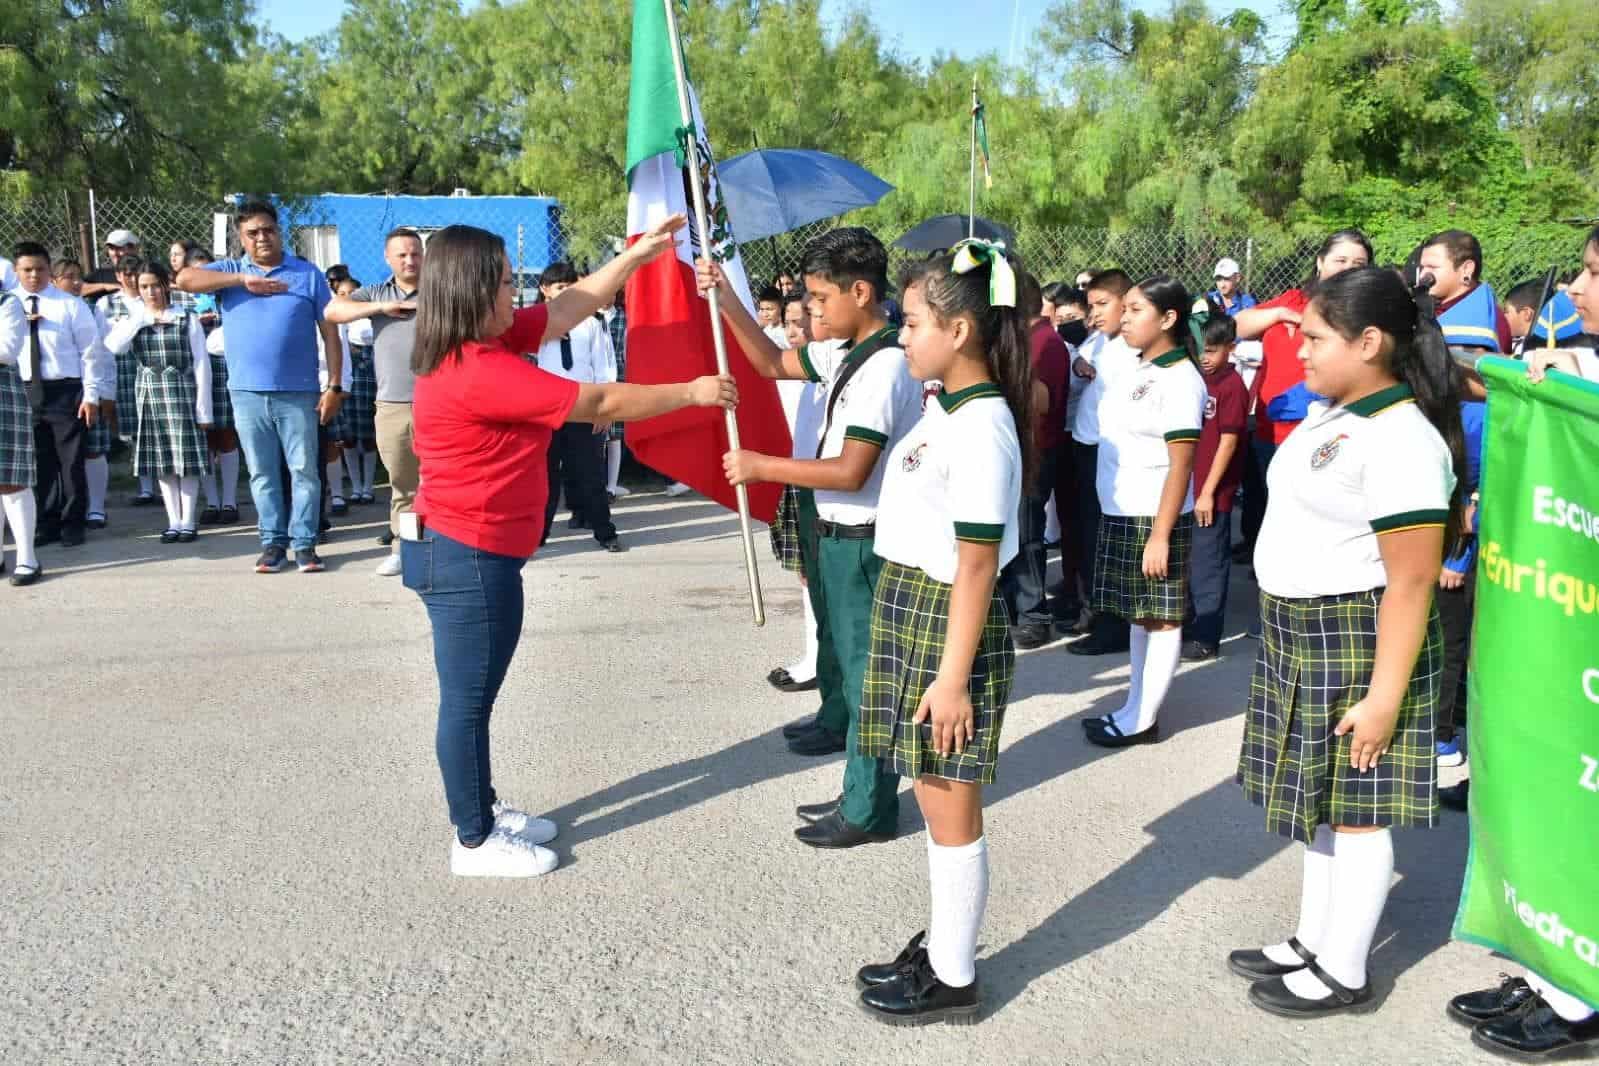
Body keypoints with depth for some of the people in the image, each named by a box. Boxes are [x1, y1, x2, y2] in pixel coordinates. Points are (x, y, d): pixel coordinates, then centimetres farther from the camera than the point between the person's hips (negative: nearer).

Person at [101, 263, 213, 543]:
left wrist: (203, 409, -8)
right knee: (162, 461, 6)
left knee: (187, 460, -1)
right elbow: (112, 346, -12)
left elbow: (201, 365, -4)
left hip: (182, 394, -4)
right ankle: (173, 522, 14)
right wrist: (142, 317, -9)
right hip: (149, 395, 4)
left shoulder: (188, 319, -2)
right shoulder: (133, 321, 8)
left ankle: (188, 523, 7)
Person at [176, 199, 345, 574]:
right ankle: (273, 541, 17)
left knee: (304, 469, 1)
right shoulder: (230, 271, 9)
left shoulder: (308, 274, 5)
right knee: (262, 472, 8)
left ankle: (304, 542, 9)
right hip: (247, 392, 2)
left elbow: (330, 333, 4)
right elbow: (184, 279, -9)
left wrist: (335, 387, -3)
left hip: (298, 392, -2)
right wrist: (244, 280, -12)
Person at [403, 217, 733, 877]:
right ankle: (474, 842, 14)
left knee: (474, 695, 19)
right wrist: (692, 392, -9)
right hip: (468, 557, -11)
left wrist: (639, 254, 15)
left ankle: (483, 810, 33)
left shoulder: (481, 346, 7)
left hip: (473, 553, 11)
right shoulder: (482, 371, -24)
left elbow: (570, 308, 15)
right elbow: (601, 404, -20)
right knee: (467, 699, 1)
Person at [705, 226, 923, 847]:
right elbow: (773, 364, 18)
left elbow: (850, 472, -25)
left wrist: (761, 466, -18)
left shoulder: (884, 367, -22)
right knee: (847, 662, 18)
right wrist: (727, 301, 7)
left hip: (864, 542, -10)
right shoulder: (845, 353, 7)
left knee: (867, 673, 2)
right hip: (840, 536, 10)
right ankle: (859, 795, 33)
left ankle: (869, 810, 15)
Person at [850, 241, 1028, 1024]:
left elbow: (978, 565, -20)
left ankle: (954, 980, 19)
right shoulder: (945, 409, 9)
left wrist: (955, 674, -18)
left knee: (951, 809, 4)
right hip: (910, 613, 9)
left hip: (949, 623, -9)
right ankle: (939, 945, 33)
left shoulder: (981, 429, -19)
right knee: (934, 800, 18)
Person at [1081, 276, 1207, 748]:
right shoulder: (1136, 368, 10)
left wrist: (1161, 534, -20)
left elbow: (1181, 465, -17)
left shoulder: (1179, 378, -14)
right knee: (1138, 615, 15)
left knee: (1161, 617, 2)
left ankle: (1142, 720, 9)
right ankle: (1136, 709, 24)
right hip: (1120, 513, 9)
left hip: (1153, 517, -9)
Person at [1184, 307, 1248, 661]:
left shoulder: (1232, 385, -11)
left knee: (1208, 564, 1)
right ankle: (1188, 624, 30)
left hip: (1212, 492, -7)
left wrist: (1208, 492, -15)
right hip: (1188, 487, 7)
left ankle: (1206, 638, 10)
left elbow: (1228, 442, -14)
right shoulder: (1196, 380, 11)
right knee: (1187, 561, 16)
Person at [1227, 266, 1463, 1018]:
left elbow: (1412, 583, -23)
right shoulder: (1332, 415, 8)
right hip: (1300, 634, 10)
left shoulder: (1399, 439, -22)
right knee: (1319, 801, 19)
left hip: (1357, 644, -9)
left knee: (1355, 811, 5)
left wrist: (1384, 696, -22)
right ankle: (1313, 944, 33)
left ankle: (1343, 974, 20)